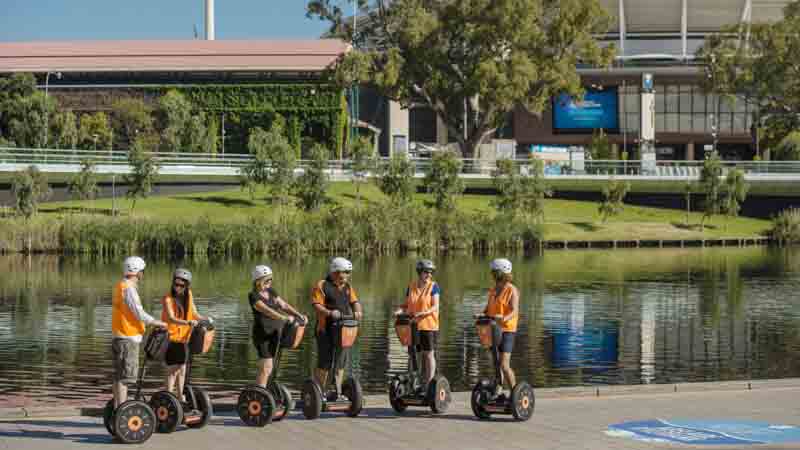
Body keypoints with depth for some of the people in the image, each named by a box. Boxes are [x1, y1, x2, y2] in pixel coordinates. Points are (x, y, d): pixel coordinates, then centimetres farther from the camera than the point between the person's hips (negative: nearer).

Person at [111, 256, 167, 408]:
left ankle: (117, 407, 18)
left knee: (118, 375, 13)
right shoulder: (128, 289, -16)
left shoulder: (119, 286, 15)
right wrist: (159, 323, -8)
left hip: (119, 337, 10)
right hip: (128, 338, -10)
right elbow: (139, 314, -19)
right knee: (125, 376, -7)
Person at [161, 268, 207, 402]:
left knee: (182, 368, 13)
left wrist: (205, 319, -13)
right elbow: (171, 318, -29)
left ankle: (180, 396, 24)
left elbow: (195, 314, 6)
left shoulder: (188, 296, 2)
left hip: (184, 337, 6)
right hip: (171, 337, -6)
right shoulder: (168, 299, -17)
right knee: (172, 369, -6)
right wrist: (188, 322, -43)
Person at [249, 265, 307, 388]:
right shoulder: (253, 296, -12)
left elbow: (284, 305, 7)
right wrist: (284, 318, -38)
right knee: (266, 367, -11)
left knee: (267, 368, 10)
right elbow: (267, 310, -26)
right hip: (262, 334, -7)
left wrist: (299, 315, -8)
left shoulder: (271, 291, 11)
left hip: (273, 333, 7)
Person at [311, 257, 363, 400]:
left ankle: (337, 392, 13)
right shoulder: (322, 286, -5)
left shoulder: (347, 287, 15)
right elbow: (317, 305, -14)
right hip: (326, 330, -6)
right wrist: (329, 313, -30)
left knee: (340, 362, 8)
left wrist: (357, 311, -13)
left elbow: (354, 301, 9)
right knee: (324, 363, -3)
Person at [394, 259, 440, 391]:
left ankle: (429, 383, -1)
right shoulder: (411, 286, 10)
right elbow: (406, 305, 14)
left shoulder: (433, 286, -1)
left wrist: (424, 313, -24)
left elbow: (435, 307, -8)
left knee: (429, 354, -4)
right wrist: (400, 311, -7)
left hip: (428, 326, -4)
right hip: (413, 326, 4)